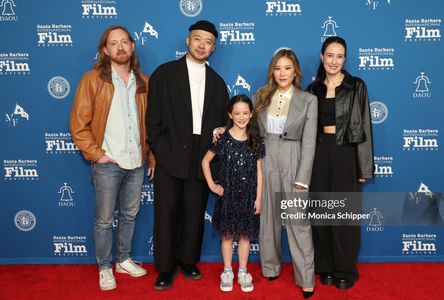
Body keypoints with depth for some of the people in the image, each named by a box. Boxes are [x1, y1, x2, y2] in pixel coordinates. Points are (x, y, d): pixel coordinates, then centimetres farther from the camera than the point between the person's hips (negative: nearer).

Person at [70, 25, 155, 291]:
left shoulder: (143, 81, 6)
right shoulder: (92, 79, -5)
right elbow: (78, 124, -5)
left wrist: (152, 157, 6)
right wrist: (96, 154, -10)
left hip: (137, 162, 4)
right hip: (108, 164, -4)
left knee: (130, 215, 16)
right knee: (104, 220, 8)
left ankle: (124, 260, 35)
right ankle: (105, 268, 26)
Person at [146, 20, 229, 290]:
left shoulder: (217, 82, 13)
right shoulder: (165, 73, 3)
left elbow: (222, 121, 14)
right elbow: (154, 116, -1)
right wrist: (159, 150, -5)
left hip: (202, 159, 3)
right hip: (170, 157, -2)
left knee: (194, 214, 10)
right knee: (166, 213, 3)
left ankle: (188, 260, 29)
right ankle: (166, 268, 19)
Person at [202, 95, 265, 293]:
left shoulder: (255, 141, 0)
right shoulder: (223, 139, -5)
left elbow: (259, 171, 2)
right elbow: (205, 161, 4)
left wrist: (258, 197, -2)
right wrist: (211, 184, -3)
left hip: (248, 195, 1)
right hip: (227, 194, -1)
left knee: (245, 234, 10)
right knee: (228, 234, 8)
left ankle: (243, 272, 24)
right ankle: (227, 272, 23)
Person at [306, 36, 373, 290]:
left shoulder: (356, 86, 0)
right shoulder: (313, 89, 8)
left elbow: (364, 127, -3)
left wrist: (364, 166, -7)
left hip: (346, 153, -3)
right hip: (319, 153, 3)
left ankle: (345, 270, 19)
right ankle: (326, 267, 23)